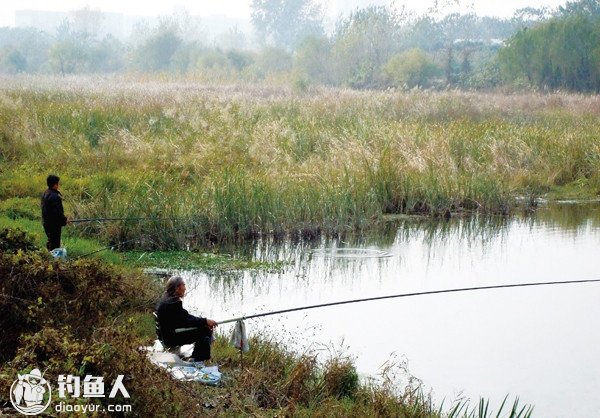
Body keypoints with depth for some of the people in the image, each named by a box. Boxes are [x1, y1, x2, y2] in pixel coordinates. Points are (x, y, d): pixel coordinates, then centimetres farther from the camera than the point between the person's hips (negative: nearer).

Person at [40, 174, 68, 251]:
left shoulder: (45, 194, 9)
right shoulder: (54, 196, -23)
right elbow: (57, 211, -24)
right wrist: (64, 220, -9)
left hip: (46, 222, 10)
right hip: (54, 224, -10)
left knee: (50, 242, 19)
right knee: (54, 244, -4)